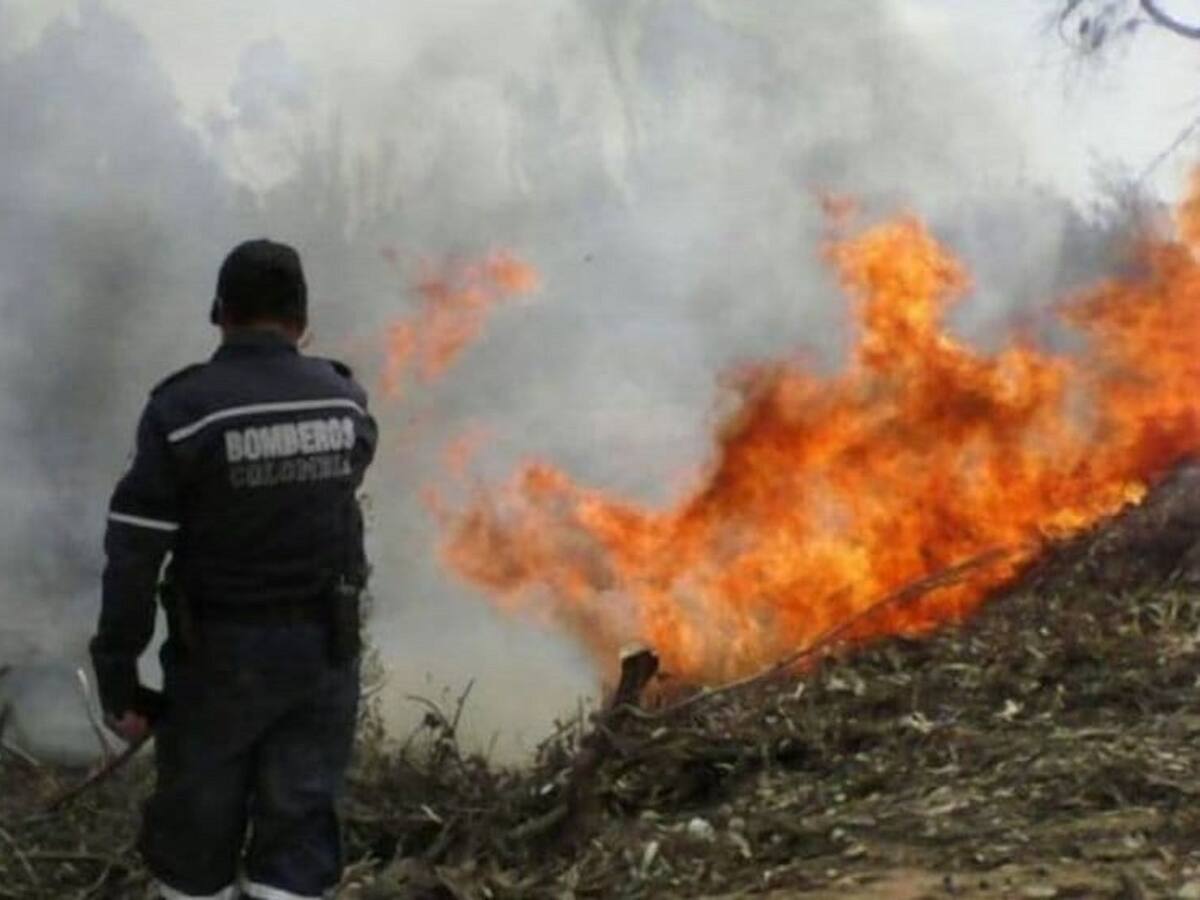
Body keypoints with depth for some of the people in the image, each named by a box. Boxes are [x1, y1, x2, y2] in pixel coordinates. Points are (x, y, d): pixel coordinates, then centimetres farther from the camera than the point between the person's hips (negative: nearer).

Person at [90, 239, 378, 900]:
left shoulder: (182, 410, -14)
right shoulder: (346, 402, -1)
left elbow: (134, 558, -15)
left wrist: (118, 678, -8)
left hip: (219, 652, -3)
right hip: (325, 648, 3)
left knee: (195, 828, 14)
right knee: (300, 827, 9)